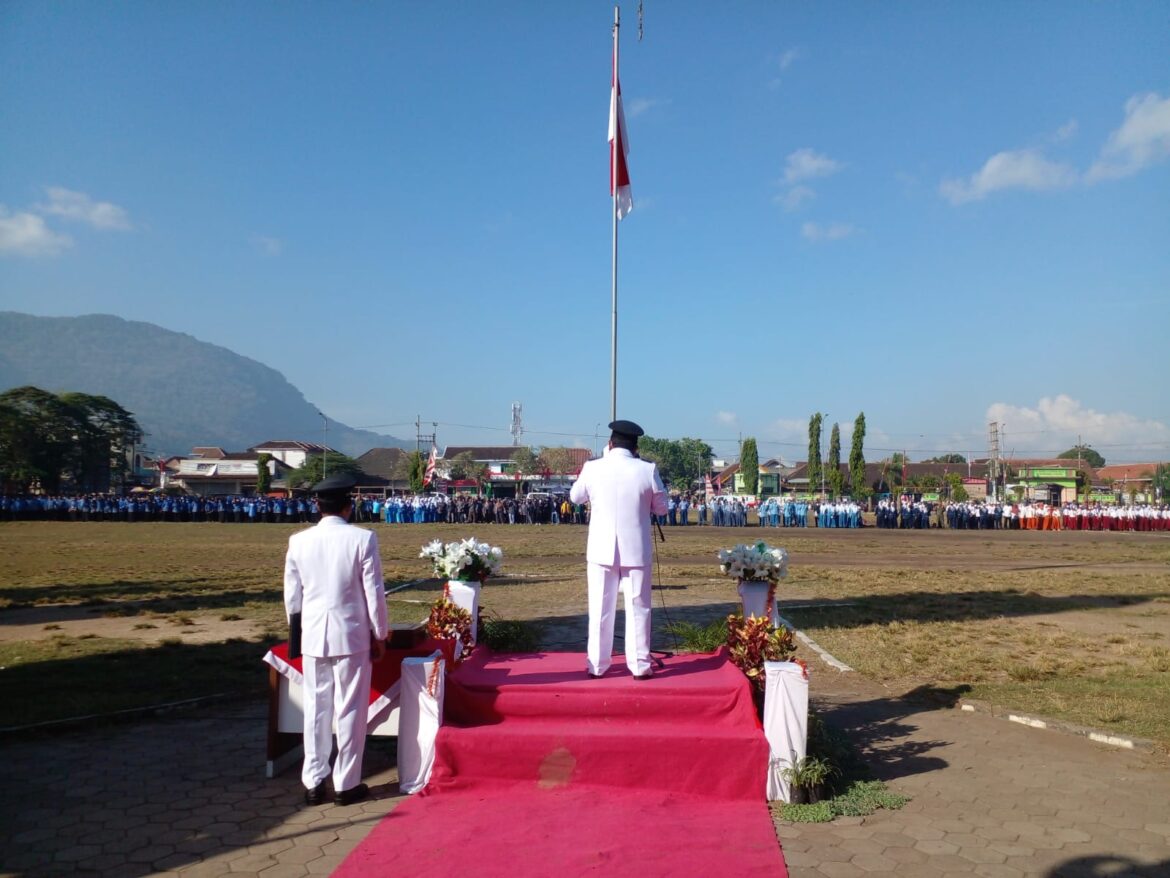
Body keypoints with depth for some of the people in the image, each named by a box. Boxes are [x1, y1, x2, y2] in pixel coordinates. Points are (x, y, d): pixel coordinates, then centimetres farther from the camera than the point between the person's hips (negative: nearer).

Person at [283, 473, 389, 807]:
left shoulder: (298, 541, -1)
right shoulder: (363, 538, -10)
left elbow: (292, 595, 6)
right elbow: (374, 591, -8)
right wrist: (380, 635, 3)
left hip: (313, 635, 3)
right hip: (352, 634, -3)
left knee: (316, 709, 13)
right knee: (351, 709, 7)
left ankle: (313, 783, 21)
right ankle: (347, 784, 15)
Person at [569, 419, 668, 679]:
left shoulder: (592, 468, -4)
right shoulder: (648, 470, -8)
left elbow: (575, 497, 12)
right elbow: (661, 508, 4)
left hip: (601, 550, 1)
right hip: (636, 551, -1)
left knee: (600, 610, 9)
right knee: (638, 608, 8)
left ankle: (596, 665, 15)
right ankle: (640, 666, 12)